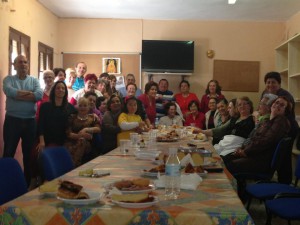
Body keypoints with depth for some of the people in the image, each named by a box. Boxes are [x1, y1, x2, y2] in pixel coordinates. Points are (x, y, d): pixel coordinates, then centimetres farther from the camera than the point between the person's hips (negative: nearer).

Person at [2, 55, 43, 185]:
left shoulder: (34, 80, 8)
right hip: (12, 120, -2)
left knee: (29, 153, 11)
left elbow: (40, 95, -12)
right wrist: (29, 93, -12)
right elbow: (9, 91, -19)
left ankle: (28, 180, 23)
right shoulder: (9, 79, 4)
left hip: (30, 121, 2)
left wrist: (18, 95, -13)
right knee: (9, 153, 4)